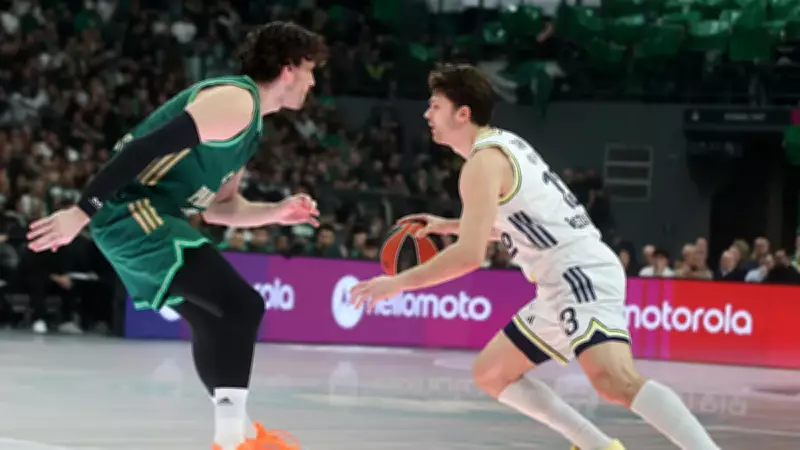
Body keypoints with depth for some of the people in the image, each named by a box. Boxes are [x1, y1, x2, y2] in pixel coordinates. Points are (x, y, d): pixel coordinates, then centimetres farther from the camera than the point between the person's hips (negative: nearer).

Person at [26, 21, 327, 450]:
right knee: (242, 305, -16)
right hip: (135, 211, -11)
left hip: (146, 217, 11)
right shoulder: (235, 100, -13)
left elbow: (219, 206, 25)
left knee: (211, 318, 21)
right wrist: (82, 212, -25)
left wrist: (276, 212, 8)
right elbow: (147, 147, -22)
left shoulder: (249, 123, 19)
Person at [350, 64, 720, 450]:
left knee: (617, 382, -30)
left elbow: (470, 256, -19)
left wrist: (397, 283, -10)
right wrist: (448, 226, 30)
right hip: (570, 280, 10)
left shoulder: (483, 162, -12)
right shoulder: (504, 145, 19)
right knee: (491, 373, 18)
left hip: (580, 275, -10)